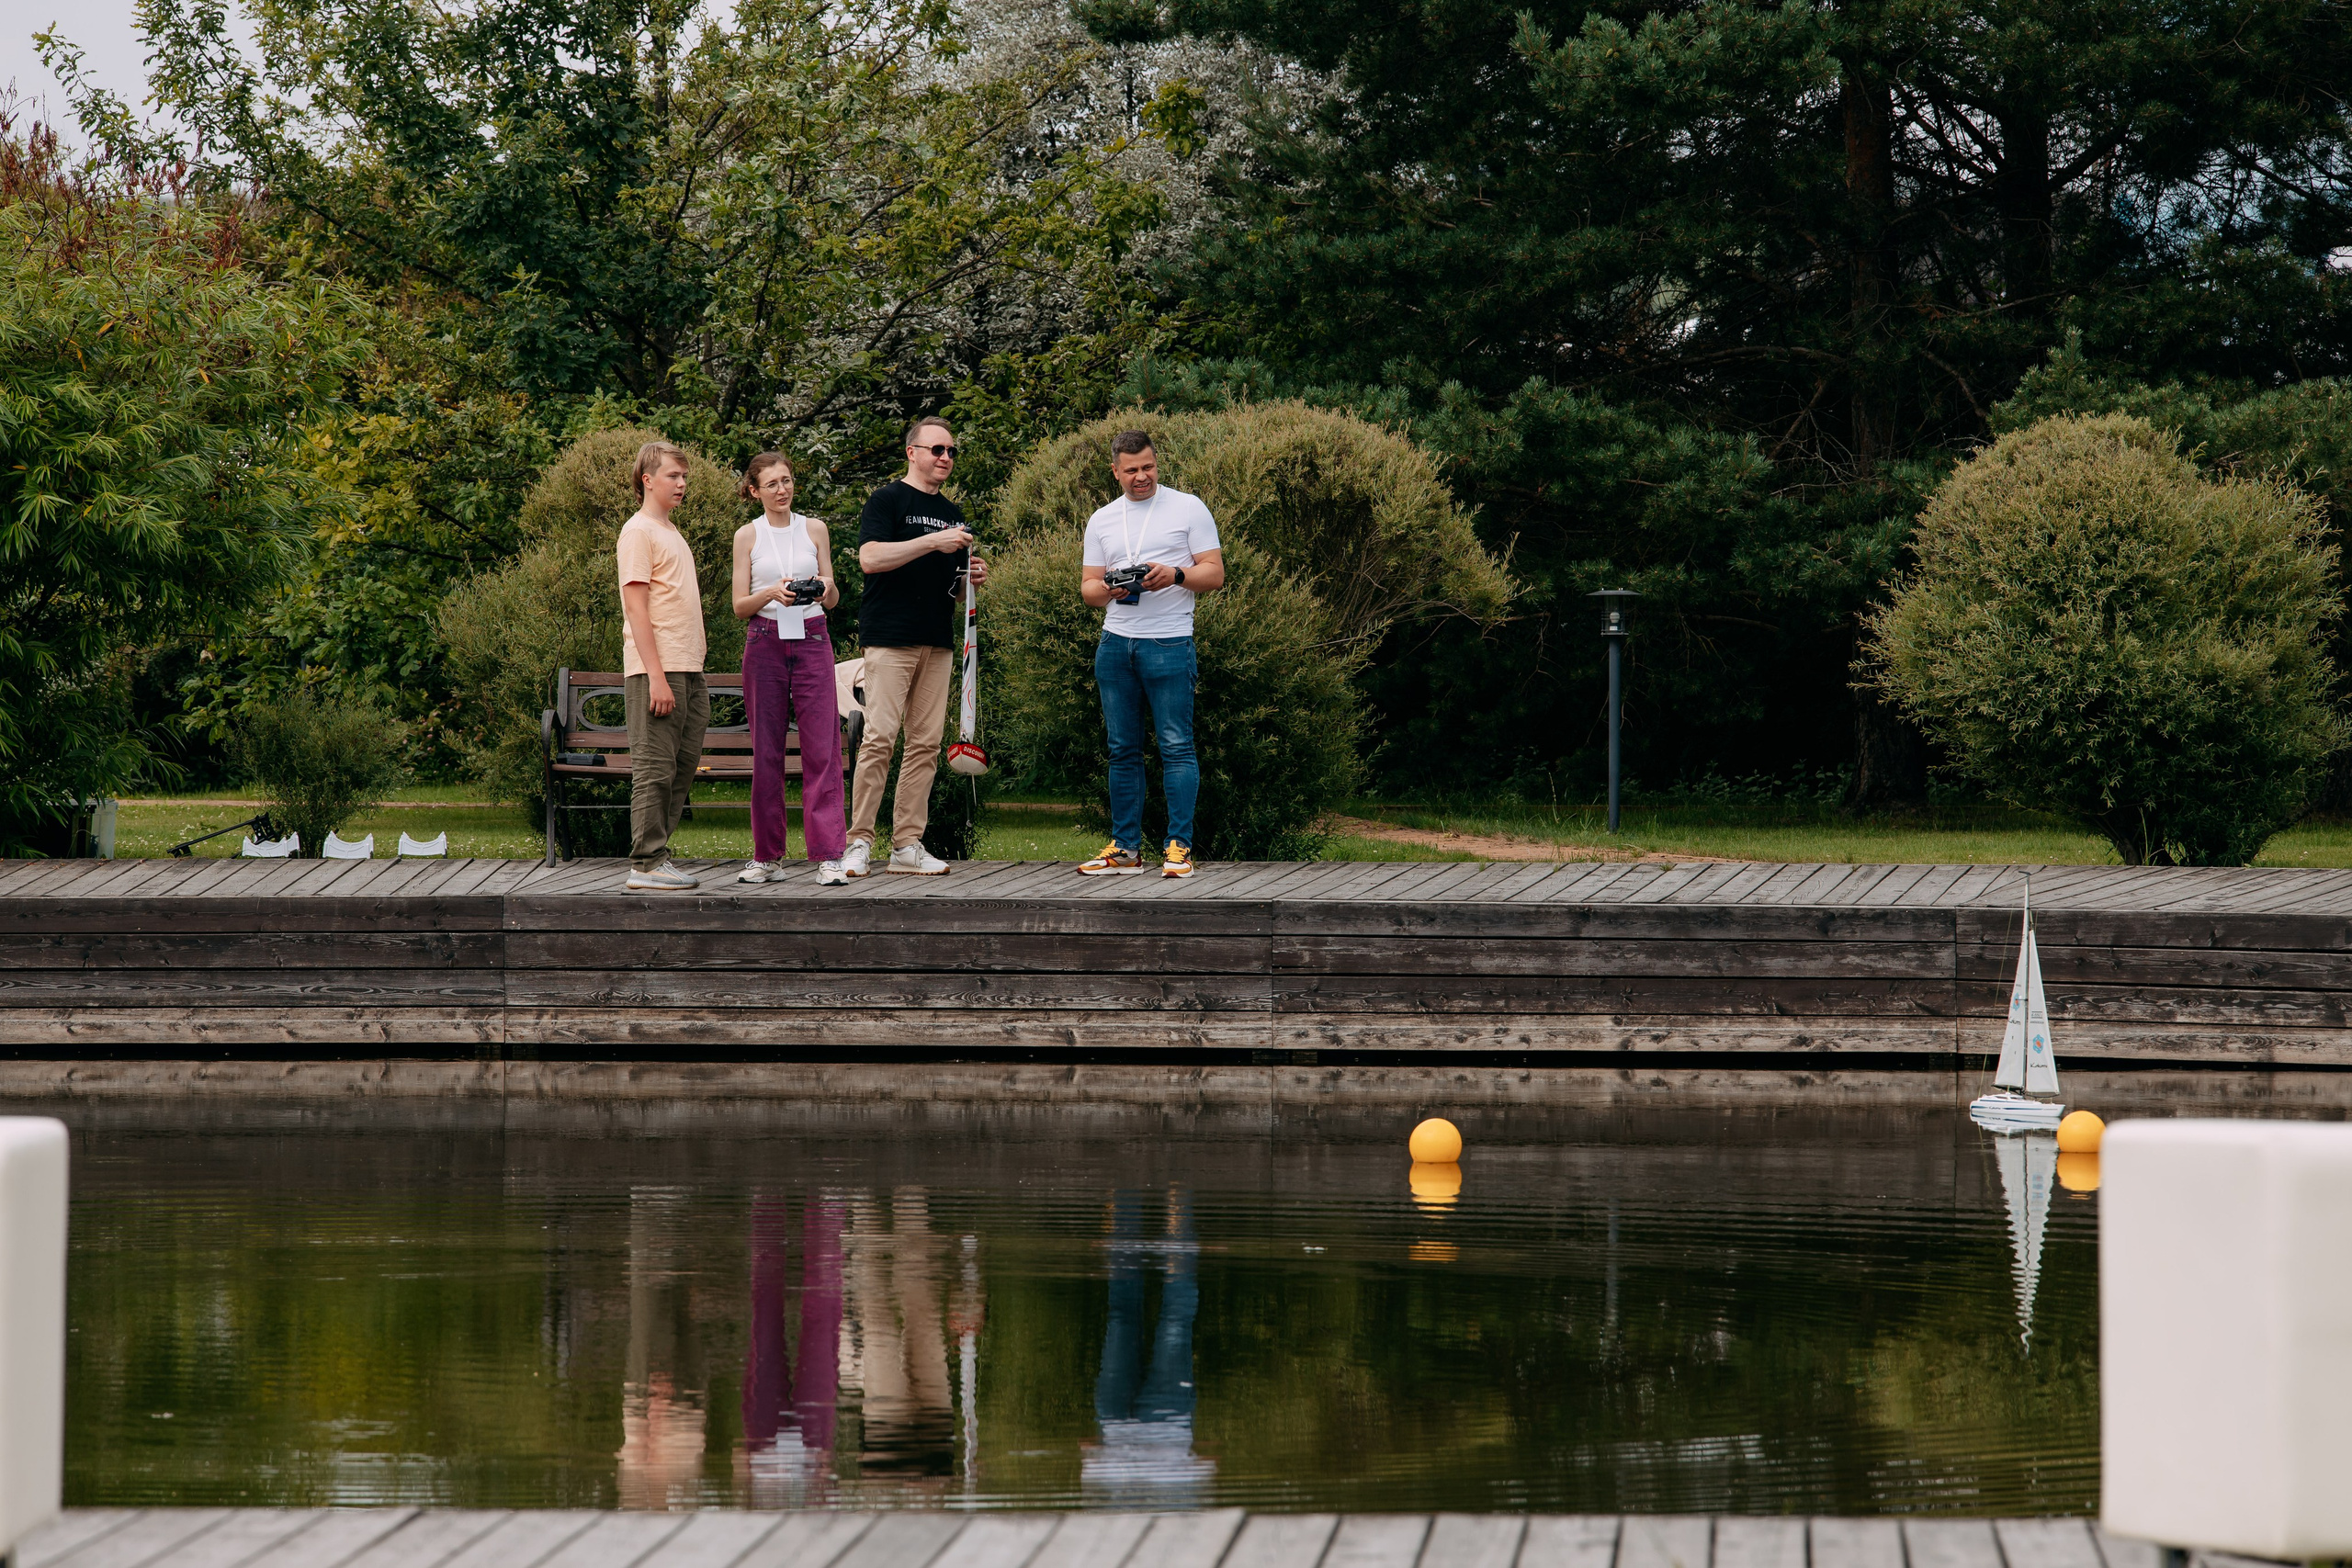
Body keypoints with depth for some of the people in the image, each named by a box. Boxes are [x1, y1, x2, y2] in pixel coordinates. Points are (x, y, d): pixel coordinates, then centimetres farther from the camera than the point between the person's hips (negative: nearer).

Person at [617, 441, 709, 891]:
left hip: (687, 671, 9)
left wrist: (691, 672, 18)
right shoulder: (639, 532, -7)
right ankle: (647, 864, -7)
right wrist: (656, 675, -20)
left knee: (682, 769, 8)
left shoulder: (671, 533, 21)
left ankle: (656, 857, 12)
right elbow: (635, 606, -13)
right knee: (655, 769, -8)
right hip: (657, 669, -9)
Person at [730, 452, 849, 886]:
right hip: (764, 642, 0)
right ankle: (768, 857, 9)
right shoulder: (748, 536, 6)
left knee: (821, 748, -8)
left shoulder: (815, 530, 8)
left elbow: (833, 601, 8)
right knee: (766, 752, 2)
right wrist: (773, 593, -17)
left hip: (811, 642, 0)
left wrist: (827, 588, -15)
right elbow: (740, 605, 2)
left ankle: (828, 855, -10)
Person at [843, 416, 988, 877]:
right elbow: (870, 558, -16)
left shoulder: (952, 513, 20)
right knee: (879, 739, -12)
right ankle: (859, 842, -9)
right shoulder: (888, 500, 0)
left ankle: (907, 845, 5)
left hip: (938, 644, 7)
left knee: (926, 744, 3)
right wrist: (932, 542, -19)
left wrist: (971, 578, 3)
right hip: (890, 638, -7)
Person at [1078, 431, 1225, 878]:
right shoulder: (1101, 521, 15)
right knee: (1123, 751, 5)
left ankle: (1179, 847, -7)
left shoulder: (1187, 508, 4)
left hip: (1168, 643, -4)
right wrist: (1108, 589, -7)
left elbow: (1214, 574, 1)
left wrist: (1174, 575, -17)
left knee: (1176, 747, -8)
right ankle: (1124, 848, 9)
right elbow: (1087, 586, 16)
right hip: (1115, 643, 4)